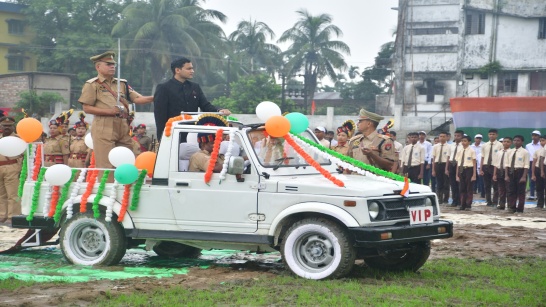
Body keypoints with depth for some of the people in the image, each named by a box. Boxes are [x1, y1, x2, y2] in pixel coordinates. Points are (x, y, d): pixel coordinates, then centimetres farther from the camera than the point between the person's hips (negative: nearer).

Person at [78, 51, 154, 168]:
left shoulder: (122, 83, 18)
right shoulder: (92, 85, 2)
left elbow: (137, 99, 8)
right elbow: (87, 108, -4)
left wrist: (155, 97, -10)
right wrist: (109, 111, -14)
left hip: (123, 128, 6)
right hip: (104, 129, -6)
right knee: (105, 167, -8)